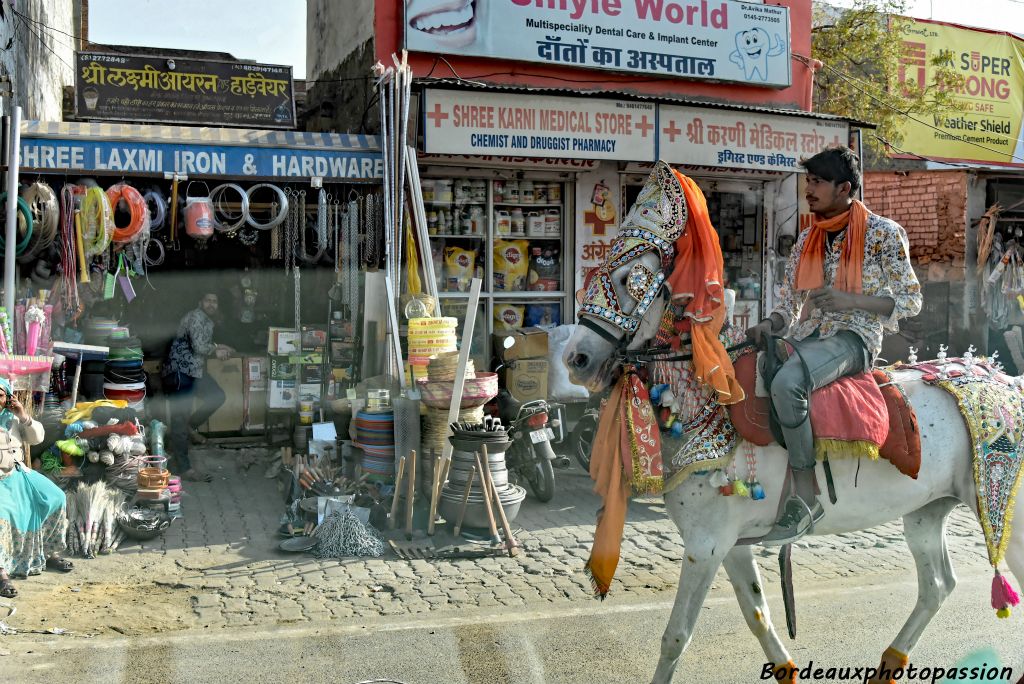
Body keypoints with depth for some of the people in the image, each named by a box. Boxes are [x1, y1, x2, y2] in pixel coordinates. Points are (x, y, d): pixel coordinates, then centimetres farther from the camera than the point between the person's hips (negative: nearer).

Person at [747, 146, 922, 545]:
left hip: (855, 337, -7)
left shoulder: (884, 234, 0)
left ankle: (806, 497, -27)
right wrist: (768, 325, -6)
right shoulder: (806, 241, 17)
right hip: (807, 336, 7)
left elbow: (910, 301, -1)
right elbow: (789, 305, 17)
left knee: (786, 382, -35)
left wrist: (849, 300, -15)